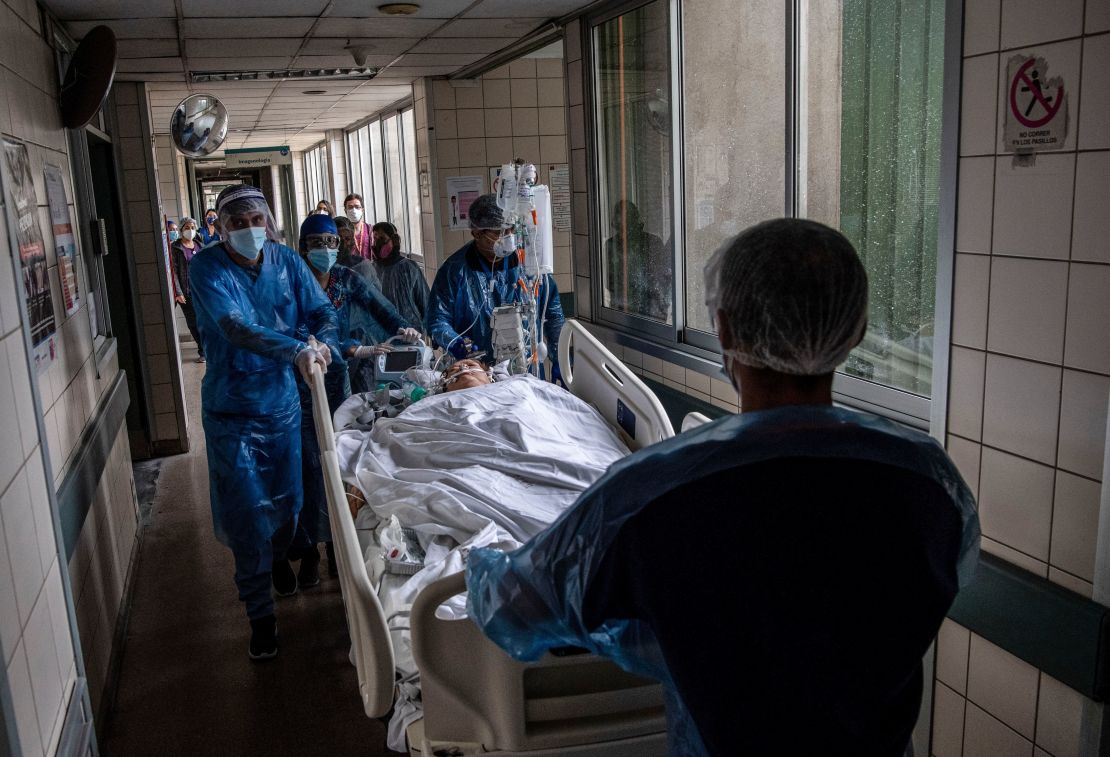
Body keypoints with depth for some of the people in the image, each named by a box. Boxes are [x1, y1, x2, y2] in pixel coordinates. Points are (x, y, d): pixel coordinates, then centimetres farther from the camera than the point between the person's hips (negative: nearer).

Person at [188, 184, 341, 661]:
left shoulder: (286, 261, -2)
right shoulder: (207, 267, -15)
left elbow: (323, 310, -2)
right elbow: (235, 326, -30)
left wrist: (325, 342, -25)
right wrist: (296, 350, -42)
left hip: (282, 401, 4)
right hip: (232, 409, -4)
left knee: (287, 500, 18)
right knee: (248, 514, -1)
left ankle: (277, 560, 50)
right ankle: (260, 615, 14)